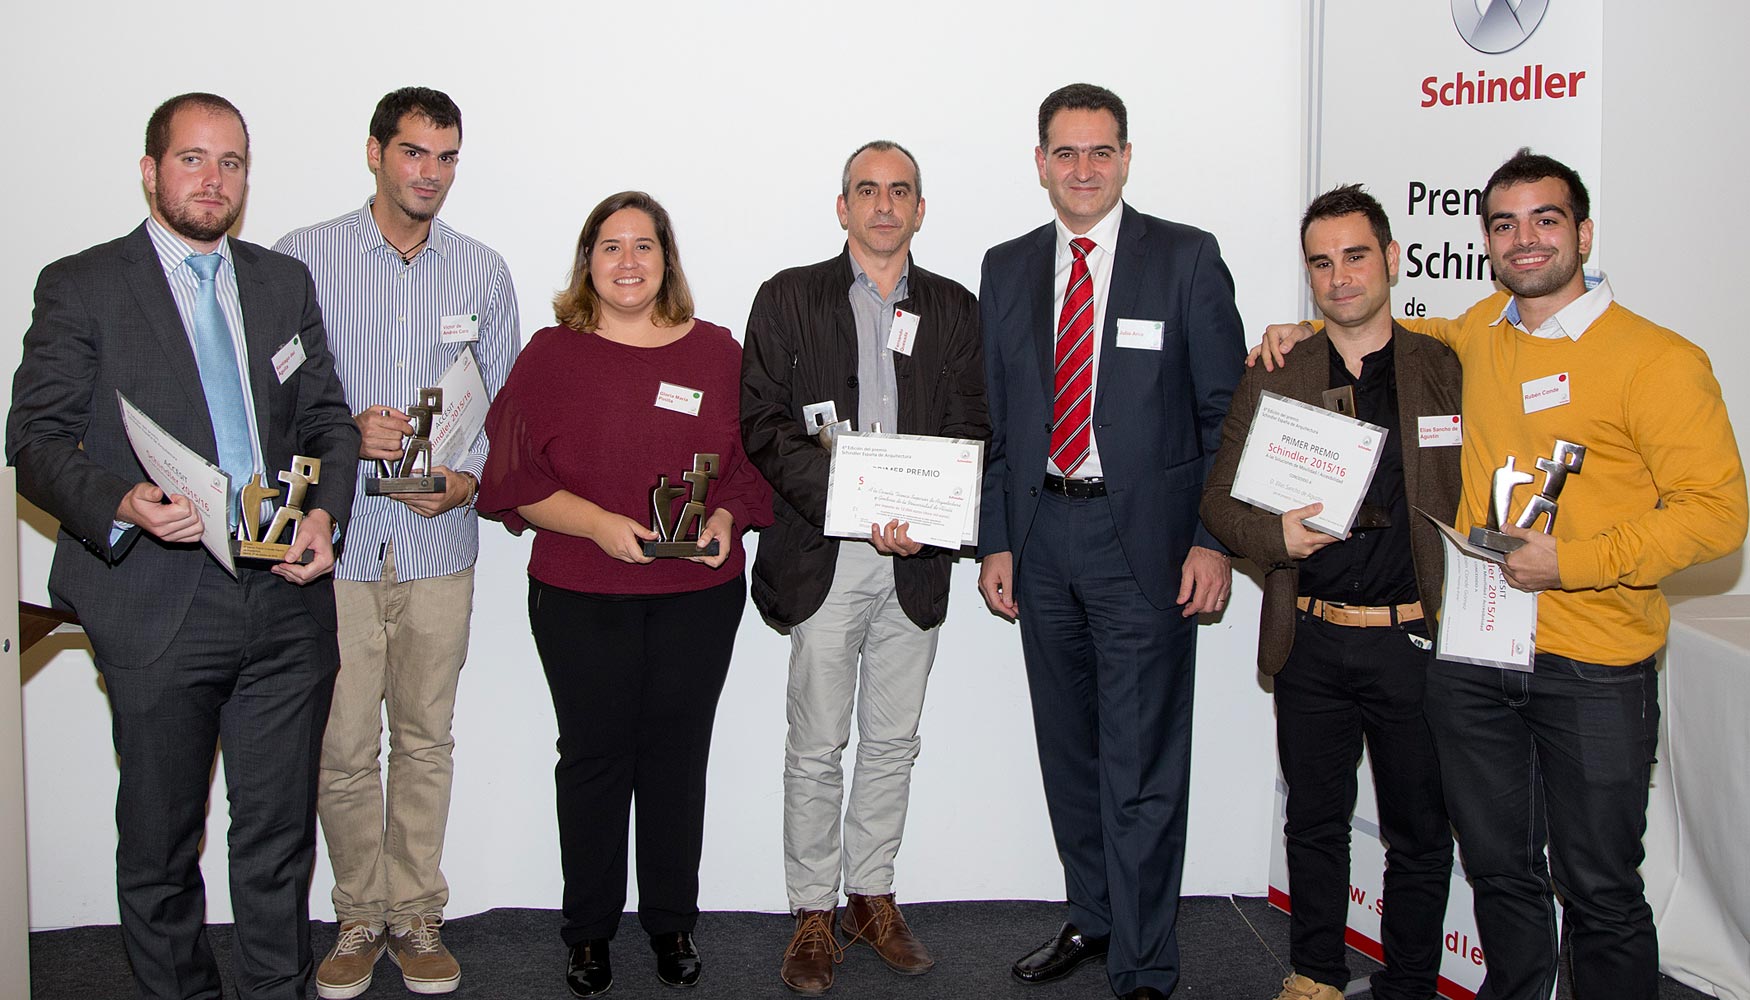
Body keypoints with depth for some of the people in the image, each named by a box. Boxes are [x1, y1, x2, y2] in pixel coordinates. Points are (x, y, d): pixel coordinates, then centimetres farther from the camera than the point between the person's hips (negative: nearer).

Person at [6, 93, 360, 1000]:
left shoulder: (286, 282, 13)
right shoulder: (80, 286, 1)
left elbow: (329, 419, 15)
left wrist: (327, 510, -4)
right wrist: (121, 505, -22)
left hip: (286, 595, 3)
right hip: (158, 606, -3)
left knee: (280, 832, 11)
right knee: (159, 843, 11)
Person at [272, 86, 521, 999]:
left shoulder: (483, 270, 8)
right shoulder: (302, 257, 0)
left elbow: (507, 399, 12)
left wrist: (470, 475, -6)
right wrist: (345, 434, -15)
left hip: (438, 541, 2)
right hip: (335, 539, -2)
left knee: (426, 740, 10)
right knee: (343, 746, 3)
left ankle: (417, 915, 23)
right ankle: (360, 916, 21)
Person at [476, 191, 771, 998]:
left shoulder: (717, 352, 8)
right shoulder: (551, 354, 3)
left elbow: (754, 462, 9)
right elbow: (514, 477, -3)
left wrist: (725, 520, -11)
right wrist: (599, 524, -16)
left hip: (699, 595, 1)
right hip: (580, 597, -1)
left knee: (677, 756, 8)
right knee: (592, 756, 6)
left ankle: (673, 924, 24)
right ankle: (588, 931, 22)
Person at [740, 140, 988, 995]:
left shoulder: (954, 308, 11)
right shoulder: (789, 298, 4)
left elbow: (972, 429, 6)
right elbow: (763, 421, -5)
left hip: (916, 561, 3)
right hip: (822, 559, -2)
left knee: (893, 742, 12)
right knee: (817, 748, 3)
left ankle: (872, 896, 27)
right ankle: (813, 914, 17)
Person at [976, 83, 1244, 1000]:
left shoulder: (1186, 258, -2)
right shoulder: (1006, 269, 10)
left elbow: (1224, 410, -3)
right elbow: (996, 418, 12)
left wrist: (1215, 540, -10)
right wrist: (995, 540, 6)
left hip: (1146, 540, -4)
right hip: (1040, 535, 5)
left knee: (1143, 768, -2)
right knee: (1068, 750, 16)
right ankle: (1092, 918, 34)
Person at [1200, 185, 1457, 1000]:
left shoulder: (1449, 372, 1)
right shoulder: (1269, 385, 5)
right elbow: (1217, 501, 6)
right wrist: (1277, 537, -13)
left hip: (1414, 636, -1)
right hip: (1311, 639, 1)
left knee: (1420, 832, 9)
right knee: (1315, 820, 15)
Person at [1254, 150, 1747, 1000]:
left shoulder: (1657, 358, -7)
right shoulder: (1478, 334, 9)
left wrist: (1575, 561, -19)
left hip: (1593, 669, -4)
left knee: (1600, 889, 6)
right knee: (1499, 870, 17)